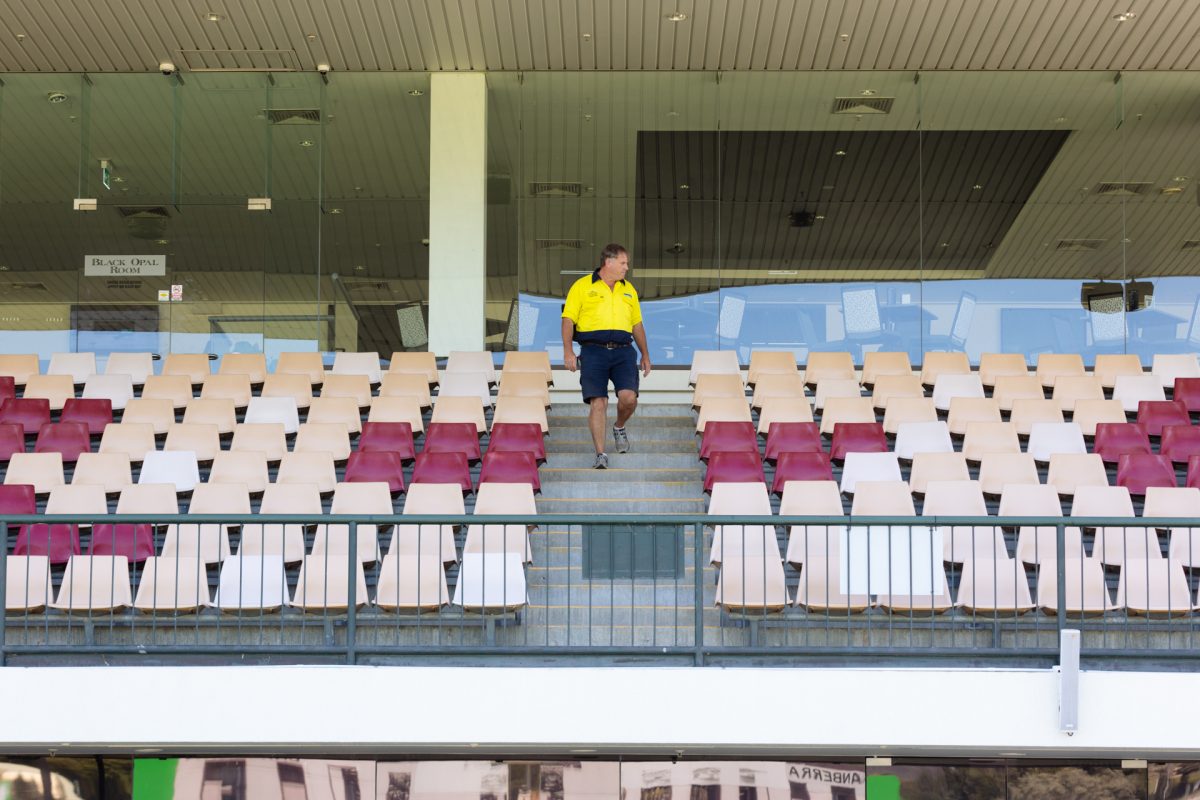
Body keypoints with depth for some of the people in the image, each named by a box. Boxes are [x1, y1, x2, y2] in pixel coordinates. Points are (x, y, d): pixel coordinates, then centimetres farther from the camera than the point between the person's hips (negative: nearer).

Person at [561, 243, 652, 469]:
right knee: (598, 402, -8)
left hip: (623, 351, 3)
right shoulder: (583, 286, 5)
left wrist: (645, 355, 21)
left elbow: (637, 325, 25)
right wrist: (568, 351, -8)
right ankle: (600, 455, -3)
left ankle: (619, 428, 18)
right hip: (593, 350, -3)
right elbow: (568, 320, 1)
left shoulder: (628, 290, 19)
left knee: (628, 397, -14)